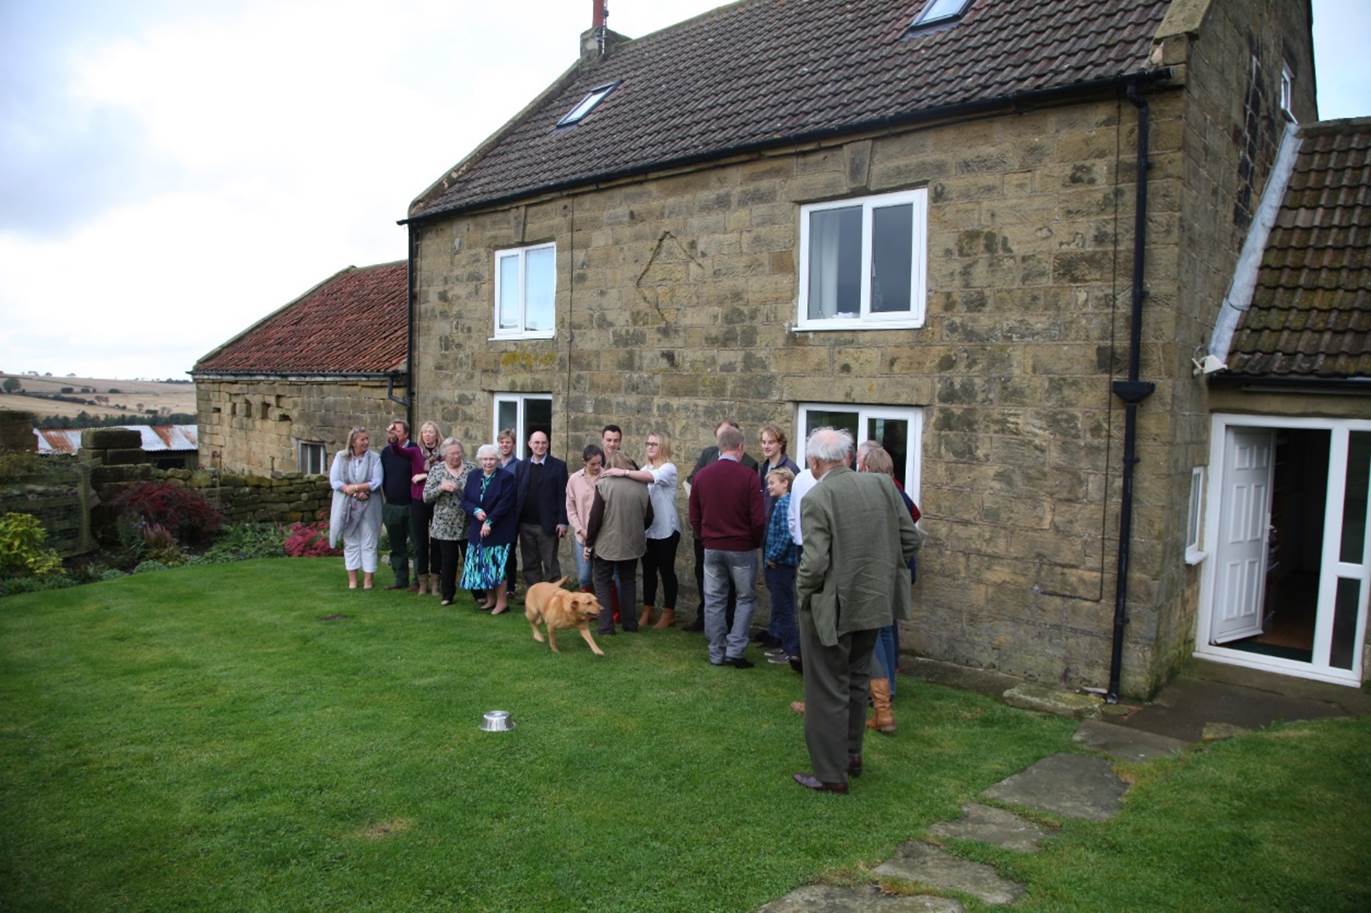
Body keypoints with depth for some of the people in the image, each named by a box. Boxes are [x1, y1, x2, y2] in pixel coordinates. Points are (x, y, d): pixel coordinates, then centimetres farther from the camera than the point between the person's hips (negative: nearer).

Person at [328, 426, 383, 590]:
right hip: (347, 506, 1)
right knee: (350, 542, 8)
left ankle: (368, 578, 8)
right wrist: (356, 493, -17)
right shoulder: (341, 457, 0)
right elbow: (334, 481, -6)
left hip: (368, 506, -1)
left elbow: (377, 482, -10)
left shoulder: (374, 458, -3)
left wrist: (355, 487, -18)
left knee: (368, 542, 2)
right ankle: (352, 578, 14)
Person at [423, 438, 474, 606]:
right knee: (448, 562, 7)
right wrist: (441, 487, -19)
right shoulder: (436, 470, 1)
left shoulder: (471, 469, 1)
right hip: (445, 526, 0)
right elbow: (426, 497, -2)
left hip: (467, 525, 0)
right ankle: (447, 595, 22)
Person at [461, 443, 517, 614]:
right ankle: (490, 600, 21)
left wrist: (489, 521, -18)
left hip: (499, 529, -5)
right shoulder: (473, 477, 9)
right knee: (482, 566, 9)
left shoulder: (506, 477, -7)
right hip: (477, 529, 5)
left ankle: (501, 602, 3)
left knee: (496, 565, -6)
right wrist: (475, 510, -13)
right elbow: (464, 500, 6)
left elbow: (505, 503, -14)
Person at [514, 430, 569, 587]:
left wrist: (562, 522, -11)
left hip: (547, 526, -4)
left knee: (551, 566, 2)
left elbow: (563, 496, -5)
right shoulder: (521, 465, 10)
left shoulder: (558, 466, -1)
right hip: (526, 525, 4)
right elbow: (515, 494, 7)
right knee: (530, 565, 10)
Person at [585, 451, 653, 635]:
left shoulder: (603, 484, -13)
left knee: (603, 583, 9)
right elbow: (648, 517, 6)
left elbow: (595, 517, -13)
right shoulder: (640, 486, -1)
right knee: (627, 581, 18)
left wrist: (589, 542, -2)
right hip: (632, 544, 4)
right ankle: (630, 623, 19)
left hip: (607, 544, -4)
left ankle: (606, 625, 3)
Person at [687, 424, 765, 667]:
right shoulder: (748, 476, -13)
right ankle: (734, 651, 5)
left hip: (712, 547, 4)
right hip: (741, 547, -4)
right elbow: (757, 519, -13)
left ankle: (716, 654, 18)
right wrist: (755, 542, 5)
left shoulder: (701, 475, 0)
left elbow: (694, 517, 6)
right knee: (745, 598, 11)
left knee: (714, 600, 12)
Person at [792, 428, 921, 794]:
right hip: (874, 602, 7)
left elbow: (815, 562, -24)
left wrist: (803, 591, -5)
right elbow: (911, 539, 1)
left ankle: (831, 774, 18)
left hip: (832, 608, -6)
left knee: (827, 692, 8)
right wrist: (882, 572, 13)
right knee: (856, 682, 24)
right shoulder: (882, 485, -3)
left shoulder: (816, 498, -20)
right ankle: (851, 755, 38)